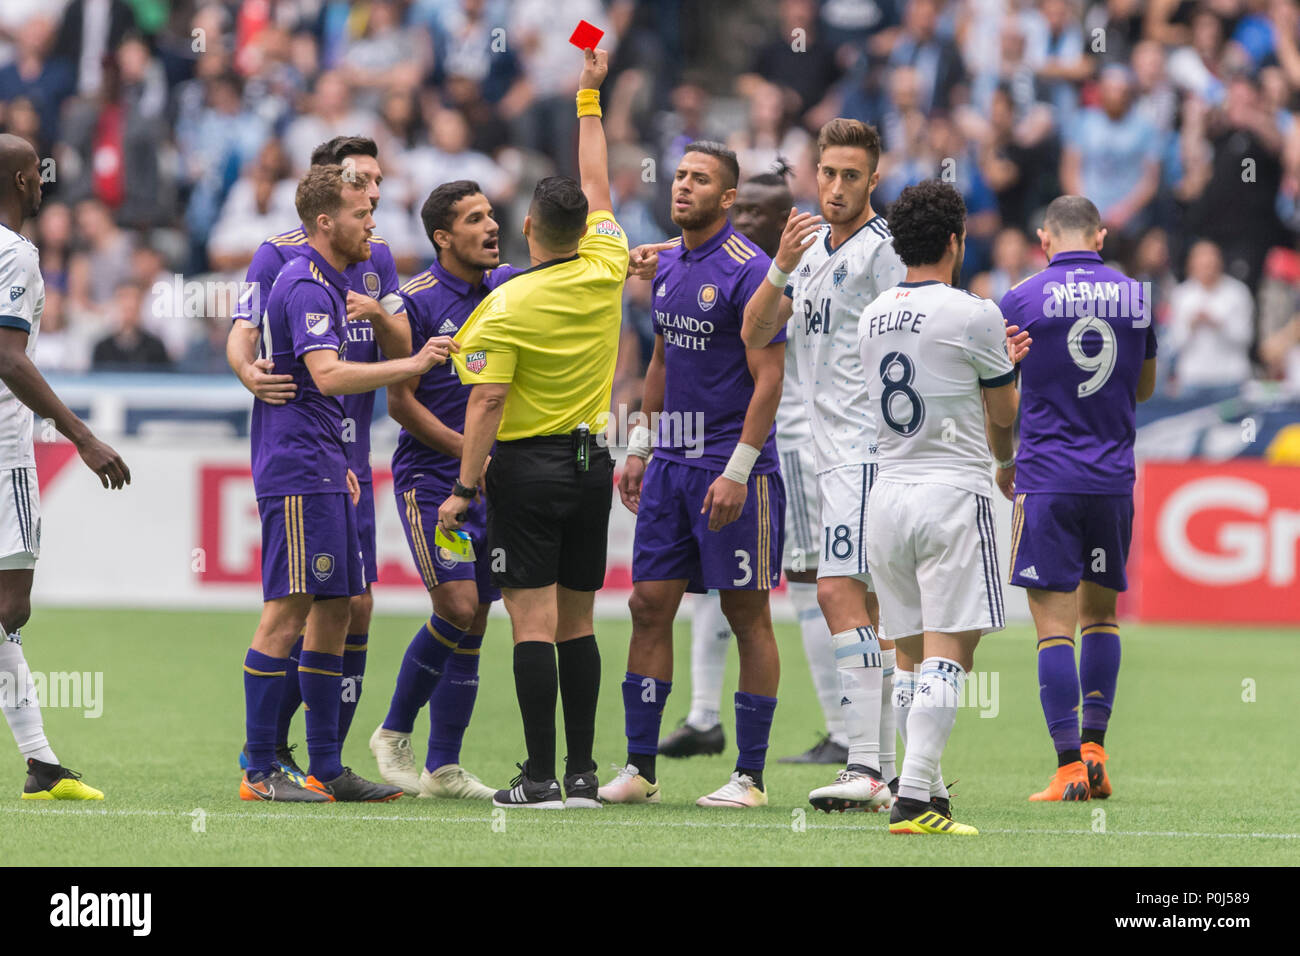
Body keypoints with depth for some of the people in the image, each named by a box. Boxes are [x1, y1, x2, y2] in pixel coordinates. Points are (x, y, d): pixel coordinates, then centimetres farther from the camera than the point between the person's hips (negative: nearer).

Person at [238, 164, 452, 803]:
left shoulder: (326, 285, 20)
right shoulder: (306, 287, -13)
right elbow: (328, 376, -26)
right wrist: (413, 364, -24)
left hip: (321, 473, 11)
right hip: (297, 472, -11)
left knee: (332, 612, 9)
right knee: (288, 612, -10)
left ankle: (326, 769, 12)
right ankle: (259, 773, -10)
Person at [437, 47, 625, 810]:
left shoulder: (507, 306, -12)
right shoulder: (604, 273, 1)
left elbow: (486, 405, -15)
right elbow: (597, 188, 16)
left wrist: (465, 487, -10)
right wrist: (590, 99, 26)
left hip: (527, 467, -5)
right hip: (591, 464, 5)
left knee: (534, 622, -7)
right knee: (577, 621, 10)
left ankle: (542, 777, -12)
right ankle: (583, 774, 9)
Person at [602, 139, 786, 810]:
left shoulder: (748, 271, -12)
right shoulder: (668, 268, 12)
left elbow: (768, 379, -15)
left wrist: (737, 471, -19)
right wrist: (639, 447, 18)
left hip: (733, 468, -7)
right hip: (671, 463, 7)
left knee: (747, 614, -1)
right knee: (649, 605, 4)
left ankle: (750, 775, 3)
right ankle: (639, 768, 10)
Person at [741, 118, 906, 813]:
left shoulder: (881, 250, -10)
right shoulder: (813, 248, 16)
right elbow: (754, 334, 9)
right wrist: (781, 267, -6)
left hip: (868, 448, -9)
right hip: (834, 453, 9)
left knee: (841, 592, -16)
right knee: (863, 606, 9)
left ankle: (864, 767, -20)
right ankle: (887, 770, 11)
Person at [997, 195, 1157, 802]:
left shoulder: (1023, 301, -5)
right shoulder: (1136, 297, 5)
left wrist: (1004, 464, 18)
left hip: (1046, 479, -3)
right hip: (1114, 479, 3)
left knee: (1054, 626, -3)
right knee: (1101, 614, 18)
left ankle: (1070, 768, -9)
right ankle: (1094, 746, 11)